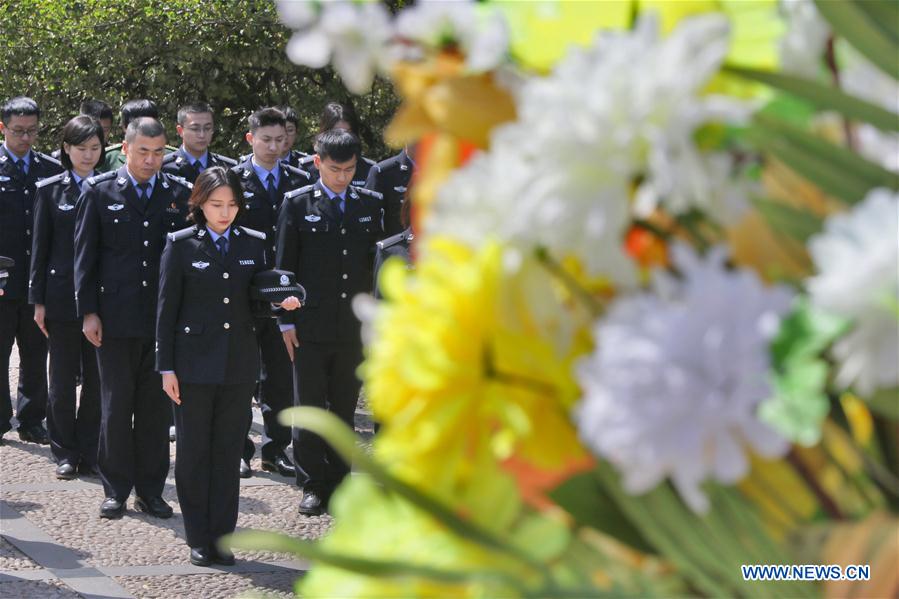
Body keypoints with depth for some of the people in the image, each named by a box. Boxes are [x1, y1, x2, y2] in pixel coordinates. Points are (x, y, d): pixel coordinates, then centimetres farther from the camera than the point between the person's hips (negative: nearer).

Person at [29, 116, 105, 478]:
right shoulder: (50, 190, 2)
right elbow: (39, 247, 2)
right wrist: (38, 300, -2)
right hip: (62, 295, -1)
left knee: (96, 380, 4)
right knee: (63, 381, 5)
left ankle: (89, 453, 14)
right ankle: (65, 454, 15)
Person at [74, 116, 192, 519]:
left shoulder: (179, 194, 6)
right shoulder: (99, 192, 1)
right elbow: (85, 255, 1)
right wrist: (88, 312, -4)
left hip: (165, 317, 2)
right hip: (115, 316, -2)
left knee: (157, 407, 6)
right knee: (116, 404, 3)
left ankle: (150, 489, 15)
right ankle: (116, 490, 12)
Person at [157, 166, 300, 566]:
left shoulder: (254, 244, 7)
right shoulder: (181, 245, -2)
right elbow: (167, 308, -2)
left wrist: (282, 301, -10)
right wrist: (167, 367, -6)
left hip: (239, 366, 3)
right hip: (194, 364, -2)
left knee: (228, 452, 6)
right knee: (193, 453, 3)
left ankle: (222, 537, 13)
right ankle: (198, 540, 11)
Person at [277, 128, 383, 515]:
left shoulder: (371, 204, 7)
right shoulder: (297, 204, -1)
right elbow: (284, 266, 0)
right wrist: (287, 321, -5)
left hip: (355, 326, 2)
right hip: (311, 325, -2)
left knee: (344, 411, 9)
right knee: (309, 409, 2)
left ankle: (338, 486, 17)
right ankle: (312, 486, 10)